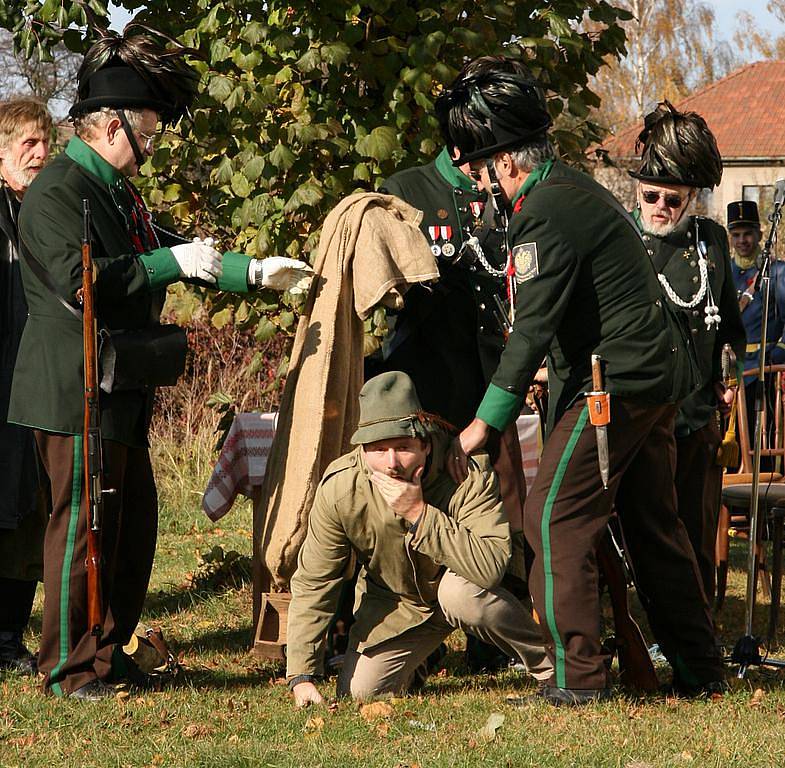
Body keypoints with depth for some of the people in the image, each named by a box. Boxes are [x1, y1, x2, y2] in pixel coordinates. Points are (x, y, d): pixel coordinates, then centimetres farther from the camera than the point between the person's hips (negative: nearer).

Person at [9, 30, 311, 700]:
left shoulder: (118, 192, 18)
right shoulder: (57, 191, -14)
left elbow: (172, 255, 28)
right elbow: (81, 278, -26)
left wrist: (254, 270, 20)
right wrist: (172, 262, -23)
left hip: (121, 393, 10)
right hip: (77, 392, -10)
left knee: (134, 524, 14)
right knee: (84, 525, -5)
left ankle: (108, 653, 24)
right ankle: (70, 670, 2)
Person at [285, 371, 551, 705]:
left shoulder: (470, 475, -31)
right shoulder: (339, 489, -24)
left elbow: (491, 567, -42)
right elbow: (311, 583, -16)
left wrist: (420, 514, -45)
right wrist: (301, 677, -20)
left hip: (460, 584, -3)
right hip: (393, 604, 3)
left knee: (460, 593, -36)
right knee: (357, 694, -10)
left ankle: (551, 663, -13)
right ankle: (412, 657, 26)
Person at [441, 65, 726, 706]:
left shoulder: (545, 211, -15)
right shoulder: (579, 189, 16)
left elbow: (533, 326, -21)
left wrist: (486, 420, -21)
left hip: (614, 381, -10)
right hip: (660, 373, 10)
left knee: (555, 518, -7)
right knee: (654, 522, 16)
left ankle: (577, 679, -8)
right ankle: (699, 669, 21)